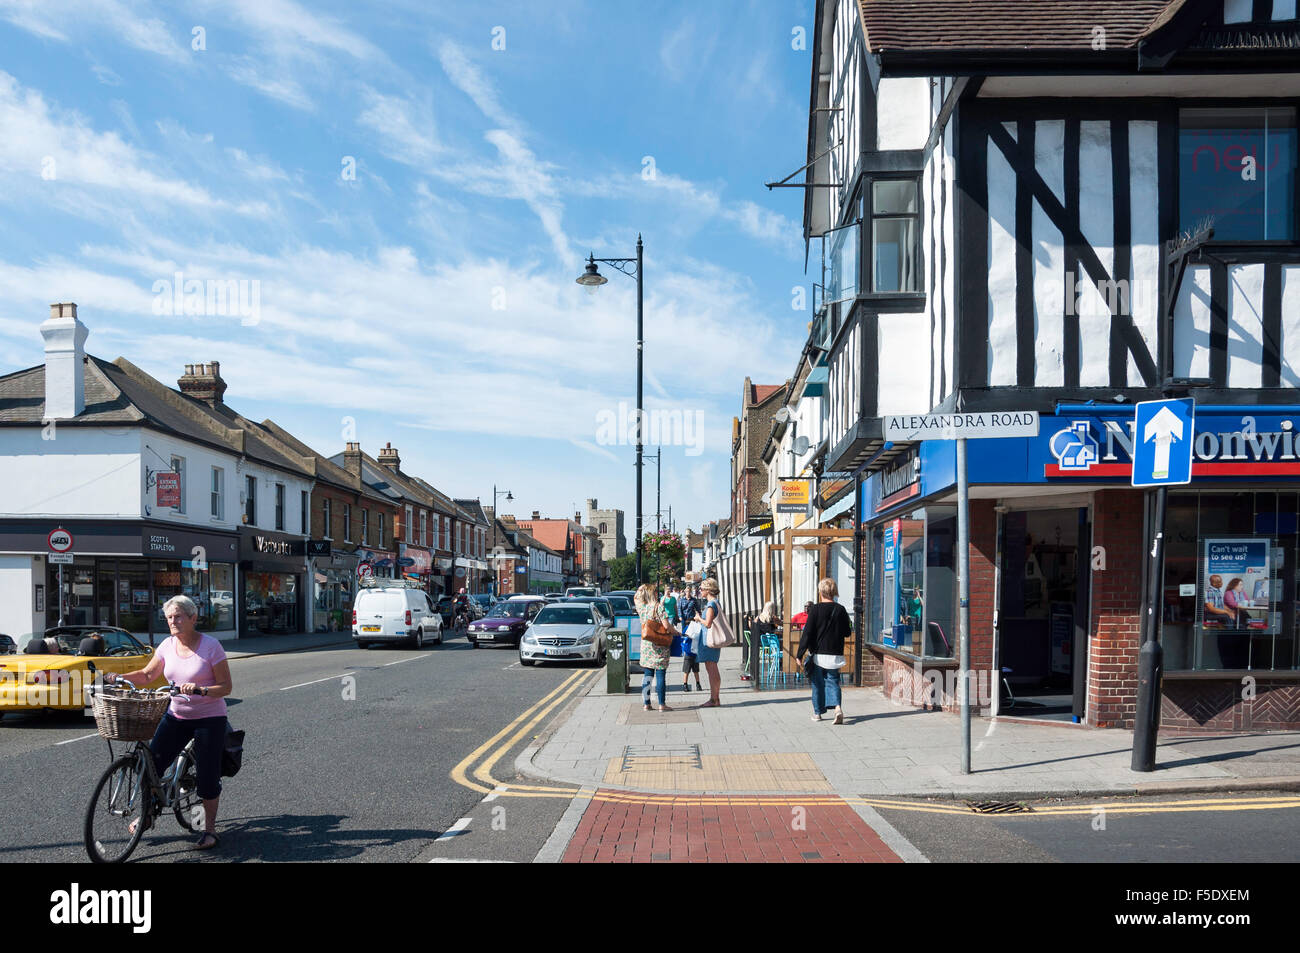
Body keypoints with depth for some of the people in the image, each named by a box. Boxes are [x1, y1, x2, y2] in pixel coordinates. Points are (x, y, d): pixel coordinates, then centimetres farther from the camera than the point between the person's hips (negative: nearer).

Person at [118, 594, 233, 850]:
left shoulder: (210, 646, -14)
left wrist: (200, 690, -30)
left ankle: (209, 829, 16)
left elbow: (225, 686, -14)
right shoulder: (168, 645, 0)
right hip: (176, 716, 5)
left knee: (208, 776, -2)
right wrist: (119, 678, -3)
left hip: (209, 719, -5)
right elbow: (147, 674, 12)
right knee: (151, 762, -2)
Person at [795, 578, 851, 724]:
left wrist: (800, 654, -6)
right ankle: (837, 706, -15)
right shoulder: (840, 610, 0)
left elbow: (807, 634, -10)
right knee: (832, 682, 7)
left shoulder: (815, 610, -9)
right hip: (835, 654, 2)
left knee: (818, 684, 11)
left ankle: (818, 712, 19)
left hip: (818, 654, -2)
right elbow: (847, 633, 7)